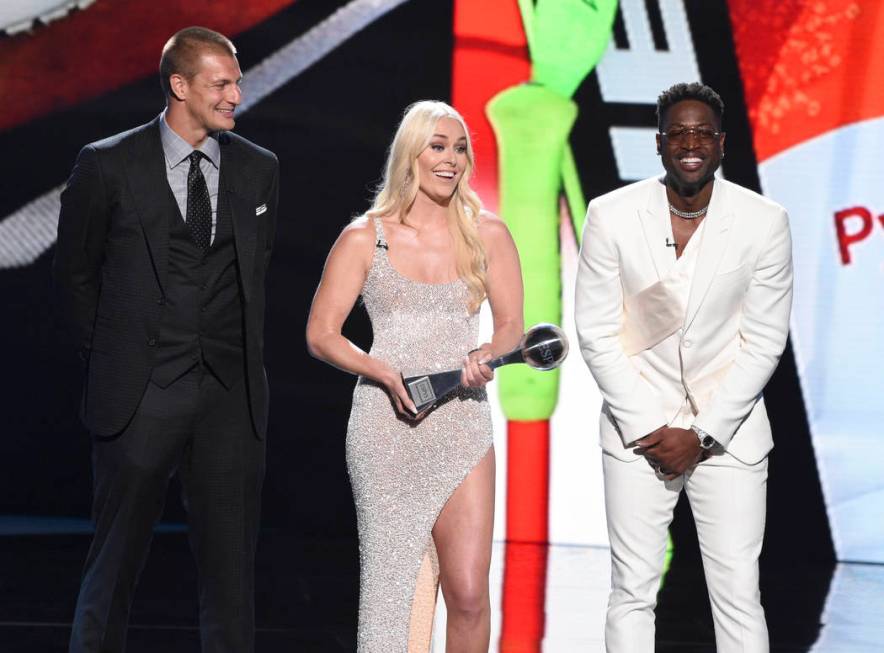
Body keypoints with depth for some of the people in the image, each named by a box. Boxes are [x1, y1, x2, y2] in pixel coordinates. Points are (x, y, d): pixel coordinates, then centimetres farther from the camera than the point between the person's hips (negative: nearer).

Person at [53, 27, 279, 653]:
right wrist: (113, 351, 8)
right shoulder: (108, 166, -2)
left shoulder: (259, 168, 7)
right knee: (116, 560, 5)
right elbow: (75, 272, 8)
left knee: (231, 562, 5)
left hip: (232, 394, 3)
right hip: (140, 392, -3)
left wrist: (238, 354, 13)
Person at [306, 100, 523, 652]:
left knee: (469, 592, -8)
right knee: (392, 580, 1)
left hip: (462, 424, 1)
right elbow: (321, 333, 2)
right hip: (385, 425, -1)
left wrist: (485, 357, -11)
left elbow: (511, 325, 12)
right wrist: (387, 374, -14)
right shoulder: (365, 238, 3)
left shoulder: (487, 234, 8)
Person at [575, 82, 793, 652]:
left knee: (739, 598, -1)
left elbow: (763, 343, -4)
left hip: (728, 430, 0)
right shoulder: (612, 215, -7)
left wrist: (702, 434, -9)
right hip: (637, 427, 0)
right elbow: (596, 334, -3)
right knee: (633, 593, 4)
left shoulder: (765, 222, -8)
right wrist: (646, 428, -8)